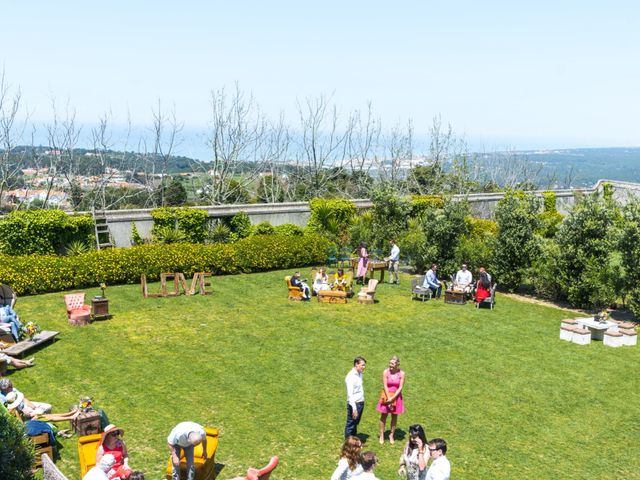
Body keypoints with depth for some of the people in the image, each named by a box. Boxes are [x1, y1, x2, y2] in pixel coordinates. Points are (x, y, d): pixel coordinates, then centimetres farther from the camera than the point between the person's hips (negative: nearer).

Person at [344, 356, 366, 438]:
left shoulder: (359, 374, 9)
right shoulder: (351, 376, -19)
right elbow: (350, 394, -22)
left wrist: (361, 403, 13)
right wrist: (354, 408, -25)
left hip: (360, 403, 9)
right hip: (354, 404, -9)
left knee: (355, 424, 20)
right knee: (350, 425, 2)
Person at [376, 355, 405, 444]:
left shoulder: (401, 374, -9)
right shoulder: (386, 372, -11)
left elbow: (400, 388, -9)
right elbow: (385, 386, -11)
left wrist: (392, 398, -16)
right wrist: (388, 399, -15)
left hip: (396, 396, 1)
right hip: (386, 396, -1)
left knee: (394, 416, 10)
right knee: (384, 415, 7)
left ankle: (391, 435, 24)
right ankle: (382, 435, 19)